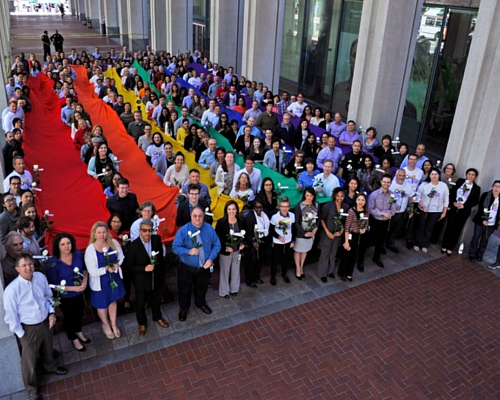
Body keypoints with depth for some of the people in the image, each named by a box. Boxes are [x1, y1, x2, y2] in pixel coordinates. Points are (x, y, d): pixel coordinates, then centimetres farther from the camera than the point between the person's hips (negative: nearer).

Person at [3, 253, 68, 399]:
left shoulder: (41, 277, -15)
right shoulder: (12, 290, -30)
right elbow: (11, 316, -18)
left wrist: (51, 313, -7)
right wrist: (21, 334, -11)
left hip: (45, 322, 5)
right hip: (29, 328, -5)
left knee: (47, 349, 31)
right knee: (29, 359, 17)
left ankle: (50, 367, 63)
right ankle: (32, 388, 43)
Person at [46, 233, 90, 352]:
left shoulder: (78, 254, -16)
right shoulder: (53, 262, -27)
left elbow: (84, 268, 2)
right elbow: (53, 285, -20)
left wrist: (85, 281, -16)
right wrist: (73, 288, -25)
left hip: (80, 293, 4)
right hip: (66, 297, -4)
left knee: (79, 313, 28)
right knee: (69, 317, 21)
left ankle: (79, 332, 58)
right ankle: (73, 339, 48)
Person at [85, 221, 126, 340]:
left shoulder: (113, 243, -17)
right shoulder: (90, 250, -27)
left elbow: (121, 257, -1)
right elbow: (93, 272, -22)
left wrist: (117, 265, -20)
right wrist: (107, 268, -32)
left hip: (114, 278, 3)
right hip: (100, 282, -3)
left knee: (113, 301, 25)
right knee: (102, 305, 20)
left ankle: (114, 324, 50)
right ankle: (106, 325, 50)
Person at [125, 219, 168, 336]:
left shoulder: (157, 239, -13)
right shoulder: (133, 246, -25)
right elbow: (129, 266, -17)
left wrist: (162, 271, 6)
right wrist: (144, 268, -29)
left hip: (157, 277, 3)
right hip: (141, 280, -3)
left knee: (156, 300, 26)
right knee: (140, 303, 19)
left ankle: (157, 317, 53)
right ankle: (142, 323, 45)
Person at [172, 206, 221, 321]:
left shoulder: (209, 229, -11)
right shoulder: (183, 230, -19)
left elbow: (217, 245, -4)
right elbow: (175, 247, -16)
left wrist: (210, 259, -18)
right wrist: (189, 251, -33)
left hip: (204, 267, 3)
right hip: (186, 268, -2)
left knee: (202, 288, 26)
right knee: (185, 289, 16)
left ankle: (201, 304, 56)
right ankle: (183, 309, 43)